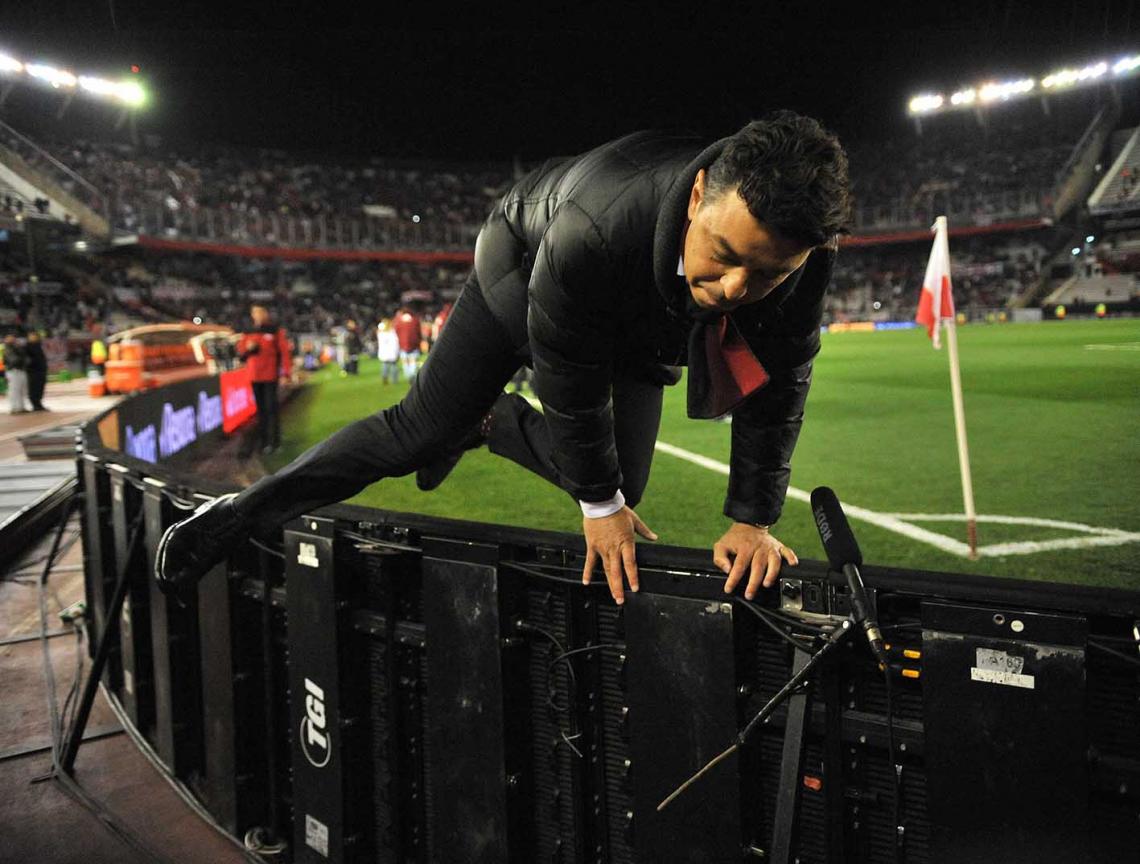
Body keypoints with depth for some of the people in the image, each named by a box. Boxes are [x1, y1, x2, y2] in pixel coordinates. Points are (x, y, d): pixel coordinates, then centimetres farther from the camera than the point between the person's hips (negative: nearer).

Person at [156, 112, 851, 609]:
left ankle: (495, 422, 28)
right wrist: (599, 503, -18)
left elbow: (777, 387, -18)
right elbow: (568, 378, -31)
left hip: (644, 327, 5)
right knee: (421, 432, -7)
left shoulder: (805, 250, -34)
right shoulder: (590, 233, -47)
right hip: (527, 260, -4)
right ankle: (243, 513, 11)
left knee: (620, 487, 2)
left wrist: (753, 520, -17)